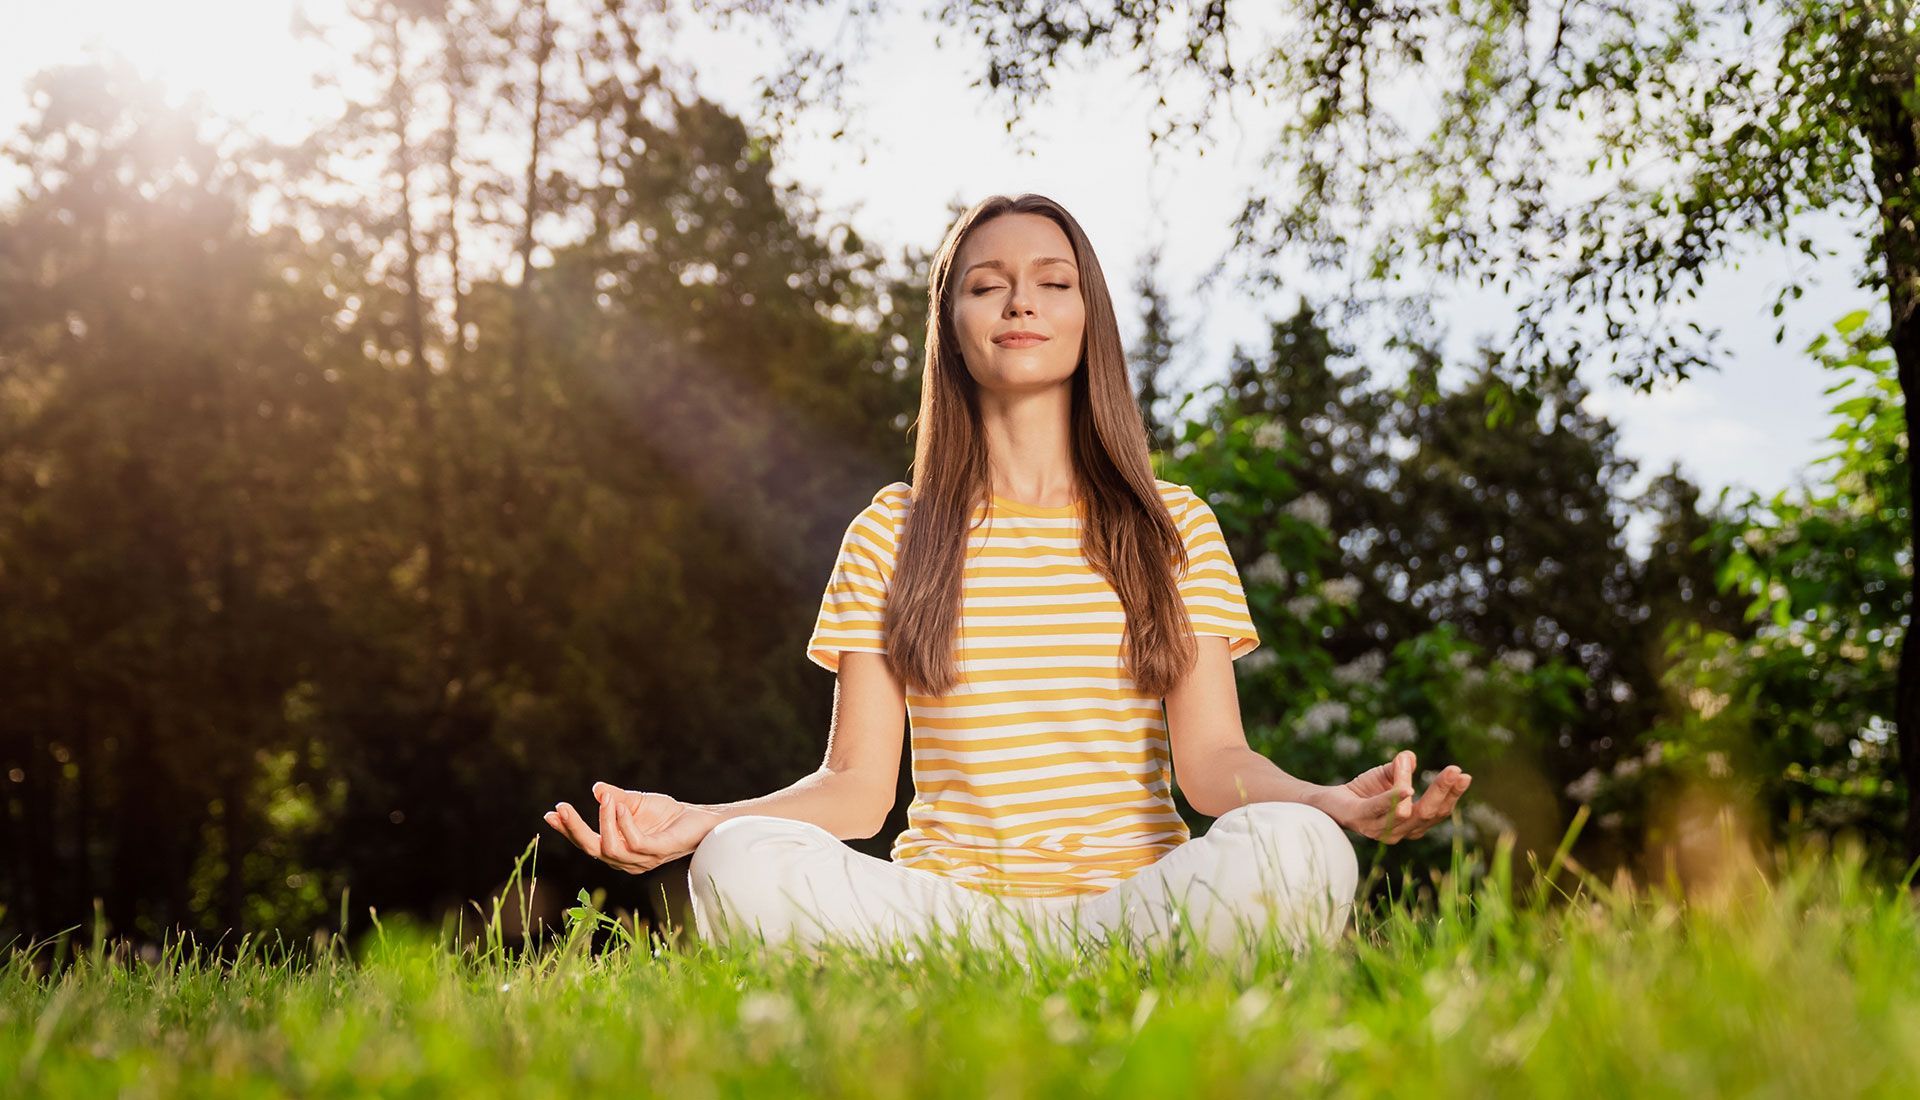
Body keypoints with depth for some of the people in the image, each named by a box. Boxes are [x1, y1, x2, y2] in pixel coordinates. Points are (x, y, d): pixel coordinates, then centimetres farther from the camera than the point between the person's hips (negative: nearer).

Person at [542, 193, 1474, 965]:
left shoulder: (1176, 526, 13)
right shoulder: (891, 532, 13)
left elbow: (1212, 758, 1)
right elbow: (857, 783, 5)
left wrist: (1330, 802, -22)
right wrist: (693, 822, -14)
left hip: (1133, 899, 0)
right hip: (944, 900, 0)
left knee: (1294, 850, -33)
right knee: (743, 863, -30)